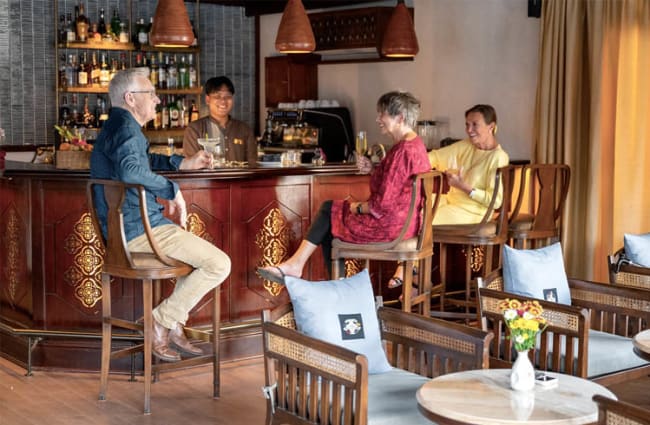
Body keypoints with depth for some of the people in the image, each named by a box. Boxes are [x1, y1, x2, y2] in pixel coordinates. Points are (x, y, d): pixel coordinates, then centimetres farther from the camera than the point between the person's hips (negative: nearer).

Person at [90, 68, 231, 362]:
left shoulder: (116, 127, 20)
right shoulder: (126, 128, -15)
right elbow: (130, 170, -37)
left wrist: (182, 163, 30)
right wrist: (172, 189, -25)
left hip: (124, 229, 11)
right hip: (140, 229, -11)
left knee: (200, 250, 31)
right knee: (219, 264, -12)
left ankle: (174, 326, 21)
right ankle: (161, 323, -3)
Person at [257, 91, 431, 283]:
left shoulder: (403, 150, -23)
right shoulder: (416, 144, 11)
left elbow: (384, 203, -24)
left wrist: (358, 208, -7)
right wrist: (372, 170, 2)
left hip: (389, 225, -10)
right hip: (404, 221, 10)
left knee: (329, 211, 4)